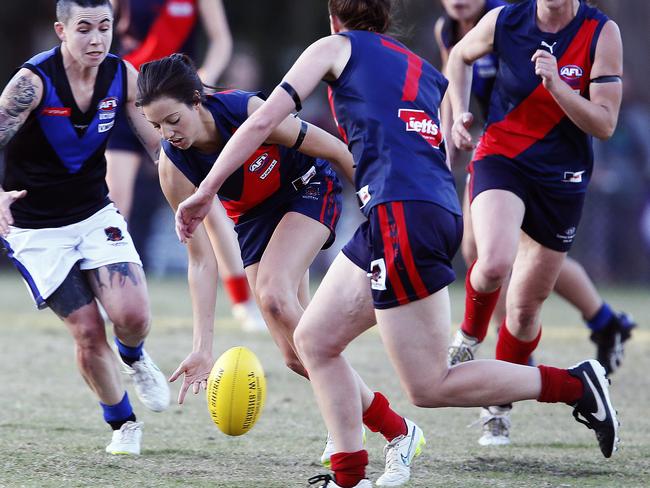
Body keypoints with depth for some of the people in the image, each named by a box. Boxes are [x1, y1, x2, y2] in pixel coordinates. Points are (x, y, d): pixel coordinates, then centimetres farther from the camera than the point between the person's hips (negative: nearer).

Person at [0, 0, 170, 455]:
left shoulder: (123, 76, -7)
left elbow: (162, 143, 3)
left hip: (96, 213, 3)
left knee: (132, 314, -17)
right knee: (88, 332, -9)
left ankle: (135, 359, 20)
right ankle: (123, 425, 15)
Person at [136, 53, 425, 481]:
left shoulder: (248, 111, -33)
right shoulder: (174, 168, -23)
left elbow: (335, 150, -19)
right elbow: (202, 260, -19)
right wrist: (203, 347, -25)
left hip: (309, 188, -4)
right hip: (254, 216, 4)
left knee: (274, 295, -30)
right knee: (297, 353, -6)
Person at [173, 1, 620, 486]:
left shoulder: (336, 46, 10)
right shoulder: (422, 68, 28)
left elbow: (263, 121, 4)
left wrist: (205, 192, 8)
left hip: (402, 213, -8)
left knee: (429, 387, -5)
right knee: (315, 339, 13)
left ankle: (576, 384, -3)